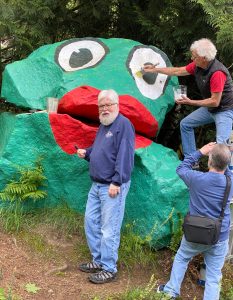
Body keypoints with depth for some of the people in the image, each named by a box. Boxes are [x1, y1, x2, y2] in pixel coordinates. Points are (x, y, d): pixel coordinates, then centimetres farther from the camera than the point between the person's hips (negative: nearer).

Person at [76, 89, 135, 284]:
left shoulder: (123, 124, -13)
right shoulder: (103, 125, 17)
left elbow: (125, 156, -21)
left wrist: (116, 182, -24)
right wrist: (86, 153, 9)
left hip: (112, 187, -10)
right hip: (97, 185, 10)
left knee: (109, 229, -4)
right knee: (91, 222, 14)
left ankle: (109, 269, 6)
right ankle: (98, 260, 27)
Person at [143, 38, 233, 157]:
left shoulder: (217, 73, -31)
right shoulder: (197, 66, -5)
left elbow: (214, 102, -27)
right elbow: (178, 71, 11)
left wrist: (191, 102, -23)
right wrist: (154, 70, 16)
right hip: (210, 108, 10)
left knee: (221, 143, -24)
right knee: (185, 124, 15)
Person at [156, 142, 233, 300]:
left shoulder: (197, 178, -18)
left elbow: (181, 168, 3)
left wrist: (200, 152, 6)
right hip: (220, 239, 1)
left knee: (181, 258, 27)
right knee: (213, 277, 8)